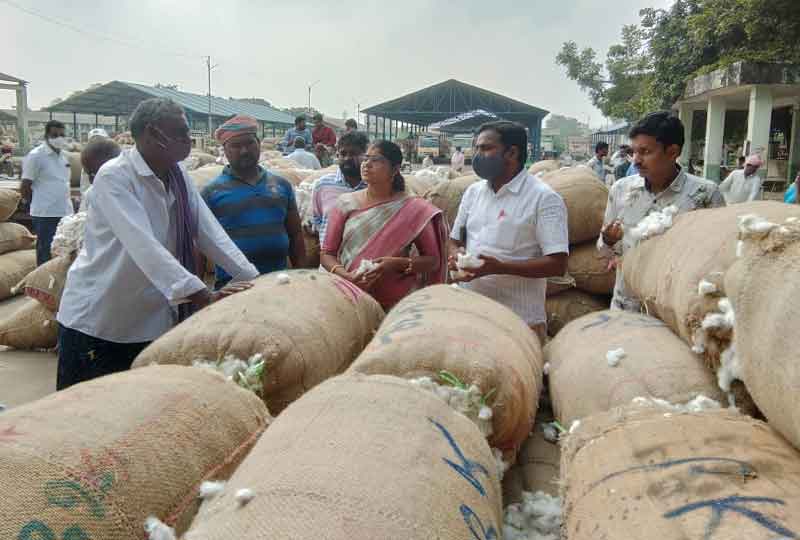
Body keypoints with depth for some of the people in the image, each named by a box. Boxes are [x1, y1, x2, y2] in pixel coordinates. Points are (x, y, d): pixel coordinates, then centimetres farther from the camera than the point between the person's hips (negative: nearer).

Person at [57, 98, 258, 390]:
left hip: (153, 318, 6)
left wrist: (253, 278, -14)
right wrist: (202, 295, -40)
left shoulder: (178, 176, 2)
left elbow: (211, 234, -2)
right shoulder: (114, 177, -19)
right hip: (97, 319, -6)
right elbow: (143, 245, -31)